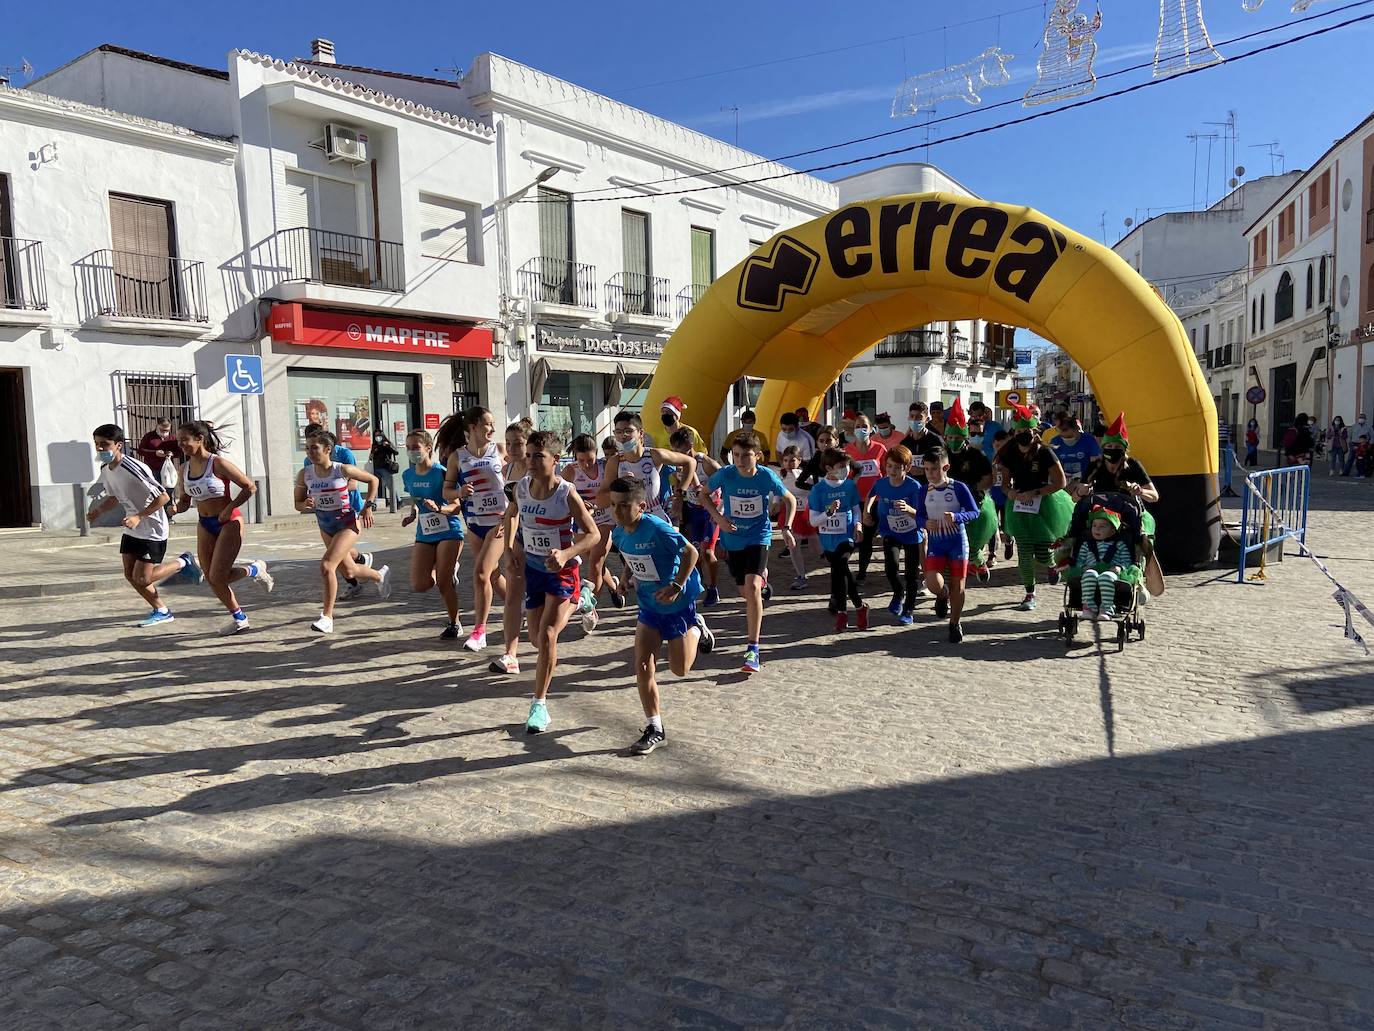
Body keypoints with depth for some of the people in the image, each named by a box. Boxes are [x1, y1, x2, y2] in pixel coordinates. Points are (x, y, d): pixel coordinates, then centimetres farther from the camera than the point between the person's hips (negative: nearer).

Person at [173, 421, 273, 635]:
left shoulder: (218, 463, -16)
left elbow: (250, 487, -14)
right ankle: (238, 617, 23)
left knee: (217, 577, -11)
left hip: (228, 523, -7)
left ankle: (254, 569, 17)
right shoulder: (185, 468, 4)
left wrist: (229, 508, -18)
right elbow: (185, 500, 13)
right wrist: (175, 508, -9)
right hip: (205, 525, 7)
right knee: (210, 579, 7)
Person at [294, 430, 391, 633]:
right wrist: (306, 505, -21)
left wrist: (368, 506, -8)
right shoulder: (304, 474, -7)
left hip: (347, 522, -6)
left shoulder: (343, 470, -17)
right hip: (325, 526, 6)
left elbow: (373, 480, -2)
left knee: (326, 566, -21)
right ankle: (380, 575, 51)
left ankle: (327, 617, -12)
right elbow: (298, 504, 3)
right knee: (349, 570, 19)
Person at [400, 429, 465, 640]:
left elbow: (456, 506, -13)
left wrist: (438, 508, -32)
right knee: (419, 585, -5)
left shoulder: (441, 472, -14)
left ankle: (455, 624, 14)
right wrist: (412, 514, 1)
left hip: (448, 531, -6)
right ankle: (449, 569, 27)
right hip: (424, 534, 6)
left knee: (443, 583, -8)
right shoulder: (408, 475, 5)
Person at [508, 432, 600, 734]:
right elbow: (512, 512, 17)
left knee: (547, 635, -17)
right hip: (533, 567, 6)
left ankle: (539, 704, -5)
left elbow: (593, 534, -19)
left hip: (562, 570, -5)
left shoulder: (566, 493, -21)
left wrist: (566, 554, -34)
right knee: (536, 638, 14)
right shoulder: (522, 487, -7)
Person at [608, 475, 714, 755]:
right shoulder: (619, 533, -5)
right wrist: (635, 578, 9)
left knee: (680, 669, 8)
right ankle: (655, 729, 9)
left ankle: (696, 630, 37)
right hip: (648, 605, 6)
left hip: (678, 605, -6)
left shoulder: (657, 529, -28)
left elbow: (691, 552, -23)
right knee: (643, 666, -4)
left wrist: (676, 586, -27)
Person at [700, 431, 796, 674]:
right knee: (744, 592, 14)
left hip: (758, 537, -3)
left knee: (752, 586, -22)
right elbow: (704, 494, 4)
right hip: (732, 538, 3)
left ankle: (753, 648, -19)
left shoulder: (766, 476, -15)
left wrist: (786, 529, -10)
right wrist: (718, 517, -11)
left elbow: (790, 500, 2)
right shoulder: (725, 474, -14)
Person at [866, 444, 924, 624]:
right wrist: (867, 511, 3)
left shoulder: (914, 486, -22)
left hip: (912, 534, -2)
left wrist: (908, 509, -43)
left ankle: (908, 611, 20)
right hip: (891, 533, 2)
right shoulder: (881, 484, -10)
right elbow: (872, 495, 15)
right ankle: (899, 593, 16)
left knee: (912, 574, 3)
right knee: (890, 567, -17)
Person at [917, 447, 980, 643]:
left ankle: (955, 623, 24)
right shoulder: (925, 490, 1)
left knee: (957, 585, 5)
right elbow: (919, 515, 11)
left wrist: (956, 517, -25)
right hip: (934, 542, 2)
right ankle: (943, 597, 22)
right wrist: (925, 522, -13)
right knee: (933, 583, -16)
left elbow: (975, 512, -6)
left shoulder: (958, 488, -8)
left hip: (957, 541, -2)